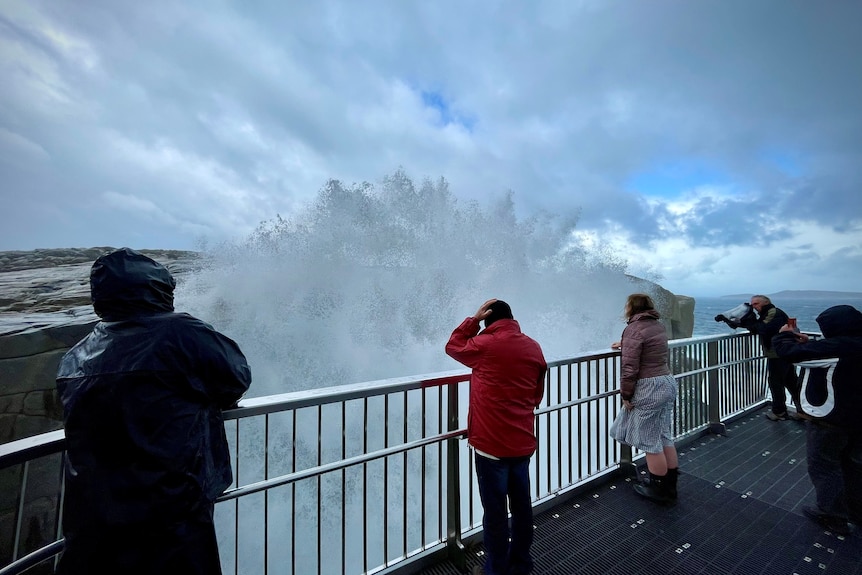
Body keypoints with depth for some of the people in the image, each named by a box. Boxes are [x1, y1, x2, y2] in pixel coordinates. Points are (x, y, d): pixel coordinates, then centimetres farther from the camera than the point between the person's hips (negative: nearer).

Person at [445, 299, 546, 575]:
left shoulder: (484, 345, -16)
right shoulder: (534, 348, 1)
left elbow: (453, 346, 3)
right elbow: (537, 396, 9)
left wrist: (474, 319, 1)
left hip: (491, 444, -6)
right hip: (523, 442, 6)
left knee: (495, 510, 11)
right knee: (521, 503, 22)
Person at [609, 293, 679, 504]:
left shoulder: (634, 328, -17)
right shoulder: (658, 325, 10)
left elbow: (629, 367, -20)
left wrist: (625, 394, -11)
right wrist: (624, 345, 39)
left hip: (649, 388, -9)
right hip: (667, 382, 9)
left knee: (650, 441, 5)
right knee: (664, 437, 18)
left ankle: (658, 490, 20)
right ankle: (670, 486, 31)